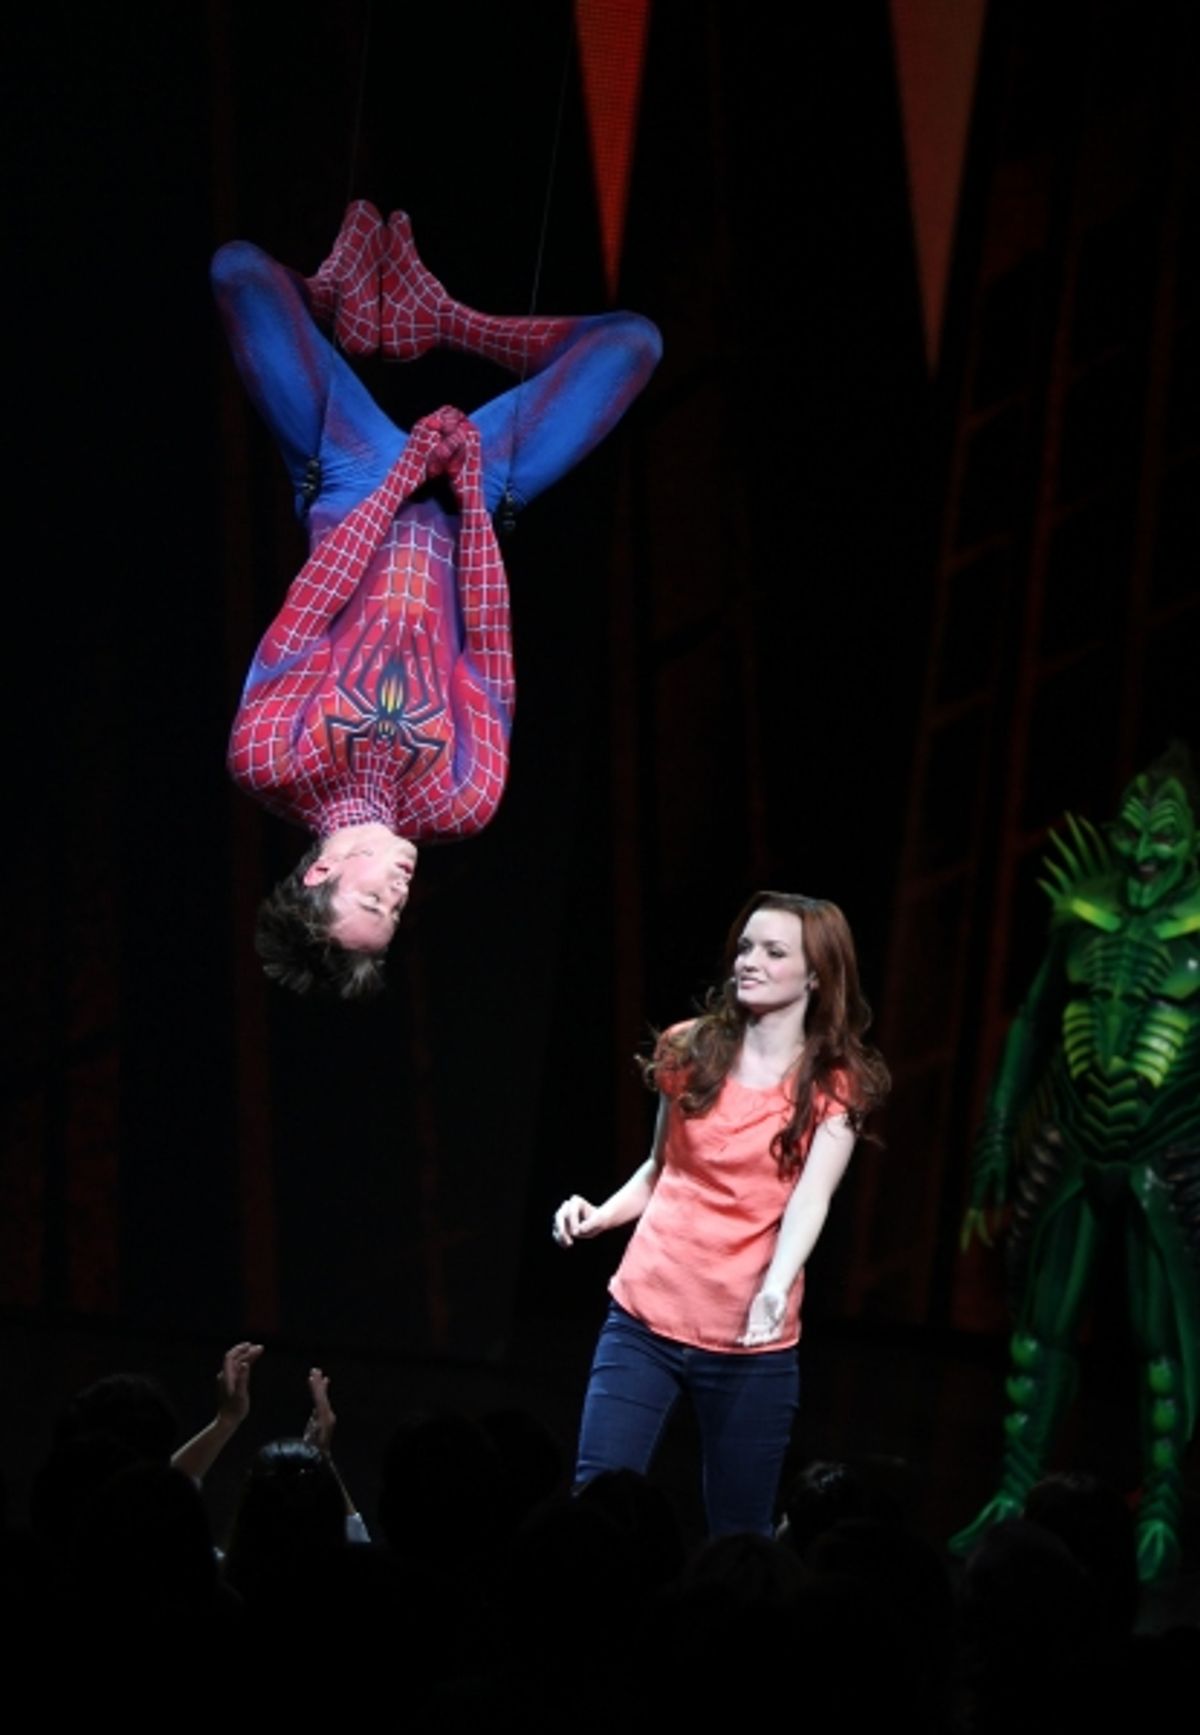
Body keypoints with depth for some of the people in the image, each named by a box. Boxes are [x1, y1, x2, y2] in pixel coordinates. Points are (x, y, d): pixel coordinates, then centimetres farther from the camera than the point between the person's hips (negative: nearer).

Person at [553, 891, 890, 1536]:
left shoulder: (835, 1087, -3)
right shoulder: (692, 1051, 6)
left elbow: (810, 1199, -17)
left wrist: (775, 1289, -34)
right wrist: (599, 1216, -2)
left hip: (751, 1341, -2)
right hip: (644, 1319, 2)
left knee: (739, 1534, 6)